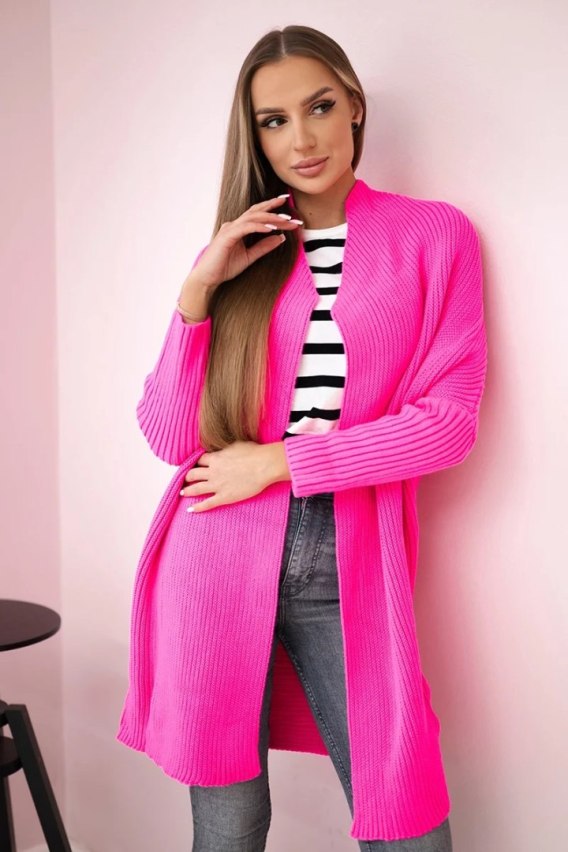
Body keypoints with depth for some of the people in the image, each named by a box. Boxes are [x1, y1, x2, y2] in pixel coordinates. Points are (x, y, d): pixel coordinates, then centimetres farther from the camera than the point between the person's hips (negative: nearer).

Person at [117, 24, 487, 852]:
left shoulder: (435, 234, 5)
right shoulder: (235, 252, 10)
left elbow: (449, 419, -4)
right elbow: (172, 438, 2)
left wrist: (281, 460, -7)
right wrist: (199, 290, -8)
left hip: (348, 567, -1)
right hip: (219, 558, 2)